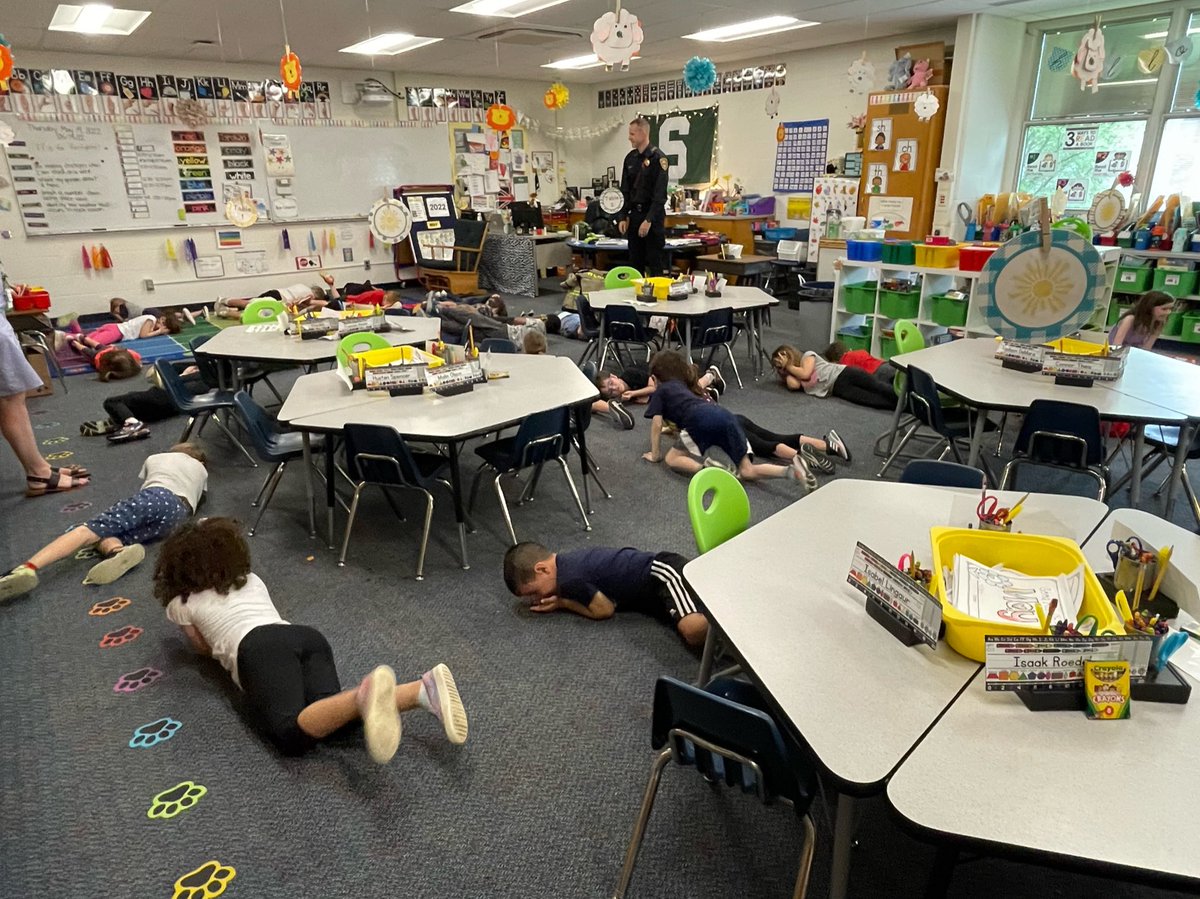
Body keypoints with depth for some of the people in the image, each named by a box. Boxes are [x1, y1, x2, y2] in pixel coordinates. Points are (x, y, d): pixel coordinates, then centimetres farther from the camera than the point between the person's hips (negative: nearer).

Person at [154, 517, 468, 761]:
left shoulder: (180, 603, 25)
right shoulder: (251, 579, 37)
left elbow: (205, 648, 35)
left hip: (259, 651, -5)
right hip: (307, 635, 6)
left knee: (293, 736, -25)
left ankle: (363, 696, -57)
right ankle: (423, 688, -41)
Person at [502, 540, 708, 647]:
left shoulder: (570, 578, -16)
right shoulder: (568, 560, 14)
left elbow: (604, 610, -6)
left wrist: (562, 603, 5)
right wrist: (559, 598, 13)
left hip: (662, 573, -10)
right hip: (658, 567, 10)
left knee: (693, 631, -32)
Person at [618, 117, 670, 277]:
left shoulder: (658, 158, -10)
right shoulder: (630, 158, 11)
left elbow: (660, 194, -16)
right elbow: (625, 190, 13)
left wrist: (649, 220, -21)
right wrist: (622, 217, 4)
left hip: (653, 217, -7)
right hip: (634, 216, 7)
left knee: (655, 263, -3)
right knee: (635, 262, 9)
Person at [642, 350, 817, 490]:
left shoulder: (660, 392, 21)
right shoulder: (682, 386, 38)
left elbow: (657, 424, 16)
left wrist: (655, 455, 26)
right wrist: (673, 428, 65)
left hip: (703, 422, -6)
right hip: (726, 417, 7)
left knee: (672, 459, 11)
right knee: (747, 471, 6)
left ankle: (708, 468, -16)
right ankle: (791, 470, -19)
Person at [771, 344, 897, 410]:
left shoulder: (807, 355, 8)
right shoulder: (794, 372, 19)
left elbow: (805, 373, -10)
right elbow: (793, 385, -4)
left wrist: (789, 366, 4)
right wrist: (786, 369, 9)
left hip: (843, 373, -2)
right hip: (837, 388, 2)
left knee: (877, 386, -21)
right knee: (870, 399, -22)